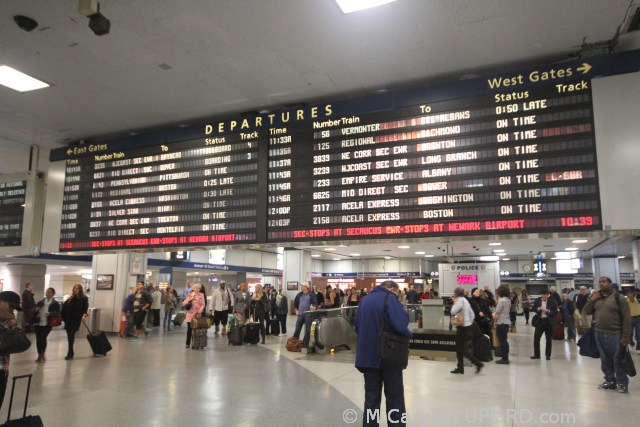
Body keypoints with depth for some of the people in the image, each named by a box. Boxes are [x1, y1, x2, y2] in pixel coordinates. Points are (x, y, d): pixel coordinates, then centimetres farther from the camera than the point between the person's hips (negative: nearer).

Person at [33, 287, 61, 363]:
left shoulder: (55, 303, -1)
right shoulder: (41, 301, 11)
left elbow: (58, 313, -10)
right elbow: (34, 309, 14)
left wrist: (50, 313, -26)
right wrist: (36, 310, -9)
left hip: (47, 324, -4)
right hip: (38, 323, 4)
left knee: (43, 338, -4)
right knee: (38, 339, 5)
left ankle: (43, 354, 18)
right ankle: (40, 355, 19)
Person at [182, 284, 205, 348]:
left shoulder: (201, 295, 6)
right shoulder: (190, 295, 4)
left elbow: (203, 305, 3)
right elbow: (183, 304, 2)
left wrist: (200, 310, -13)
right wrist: (189, 299, -11)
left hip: (197, 315, 0)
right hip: (190, 314, 0)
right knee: (189, 329, 3)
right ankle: (188, 343, 14)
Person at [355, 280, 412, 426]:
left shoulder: (364, 300, 11)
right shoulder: (389, 298, -10)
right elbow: (400, 324, -21)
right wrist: (409, 334, -3)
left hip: (368, 355, 6)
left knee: (371, 396, 13)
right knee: (394, 396, 8)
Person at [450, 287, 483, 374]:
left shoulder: (460, 300, -13)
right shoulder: (465, 300, 15)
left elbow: (453, 312, -21)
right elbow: (472, 315, 17)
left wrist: (454, 303, -6)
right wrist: (469, 323, 19)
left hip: (462, 328, -9)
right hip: (467, 326, 9)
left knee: (463, 350, -4)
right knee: (459, 349, 12)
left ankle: (478, 363, -3)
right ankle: (460, 368, 16)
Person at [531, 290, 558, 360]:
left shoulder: (552, 301, -6)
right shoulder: (537, 300, 1)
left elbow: (555, 311, -6)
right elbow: (533, 309, 3)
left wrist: (548, 311, -21)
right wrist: (538, 309, -16)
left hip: (549, 322, -2)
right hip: (539, 321, 2)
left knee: (548, 339, 7)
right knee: (536, 338, 2)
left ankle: (548, 355, 19)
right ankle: (536, 354, 14)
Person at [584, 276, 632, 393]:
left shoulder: (619, 297, -8)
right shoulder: (595, 296, 9)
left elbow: (626, 318, -10)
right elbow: (587, 311, 9)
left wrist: (625, 336, -14)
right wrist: (592, 300, -6)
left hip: (615, 334, -5)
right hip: (599, 334, 5)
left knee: (618, 360, 1)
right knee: (605, 360, 13)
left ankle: (622, 383, 13)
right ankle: (610, 380, 26)